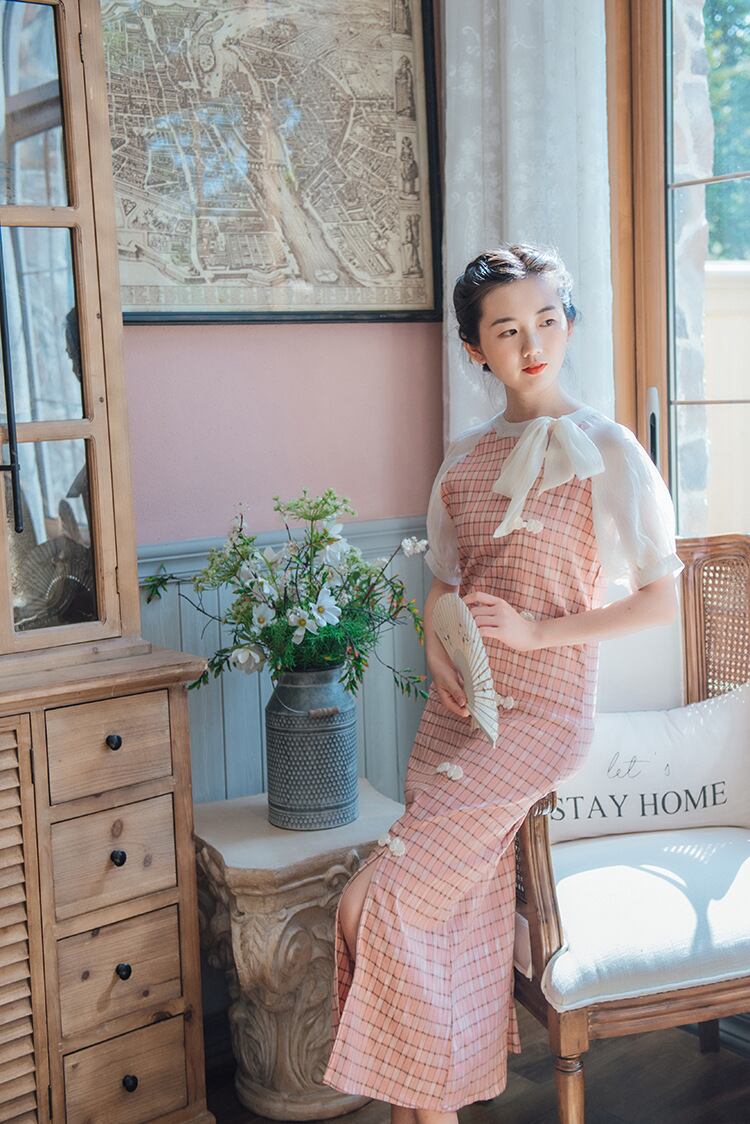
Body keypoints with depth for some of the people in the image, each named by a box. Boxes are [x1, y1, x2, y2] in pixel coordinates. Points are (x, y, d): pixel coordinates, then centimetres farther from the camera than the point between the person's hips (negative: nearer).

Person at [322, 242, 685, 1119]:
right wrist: (436, 643, -3)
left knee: (373, 905, -12)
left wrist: (535, 630, -15)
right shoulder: (464, 458, 10)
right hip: (455, 710, 6)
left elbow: (661, 600, -7)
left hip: (541, 710, -6)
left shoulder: (606, 451, -7)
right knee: (448, 918, 8)